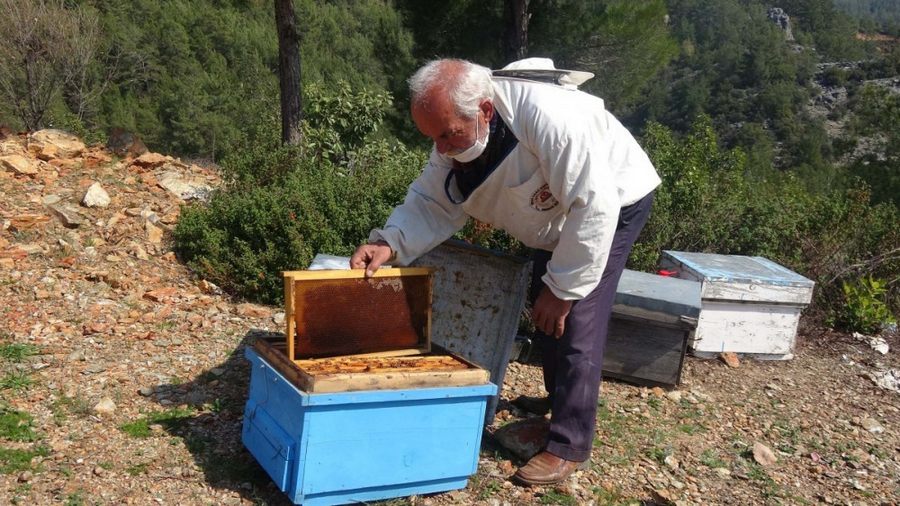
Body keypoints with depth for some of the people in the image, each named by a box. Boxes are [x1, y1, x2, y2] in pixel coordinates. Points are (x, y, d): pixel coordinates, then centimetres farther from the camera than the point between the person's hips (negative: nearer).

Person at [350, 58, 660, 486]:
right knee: (543, 311, 17)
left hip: (613, 201, -8)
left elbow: (594, 209, -37)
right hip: (556, 210, 8)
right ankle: (560, 403, 40)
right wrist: (390, 243, -31)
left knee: (575, 321, -14)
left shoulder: (549, 118, -42)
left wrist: (562, 288, -29)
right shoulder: (455, 128, -17)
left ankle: (569, 447, -2)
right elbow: (432, 203, -12)